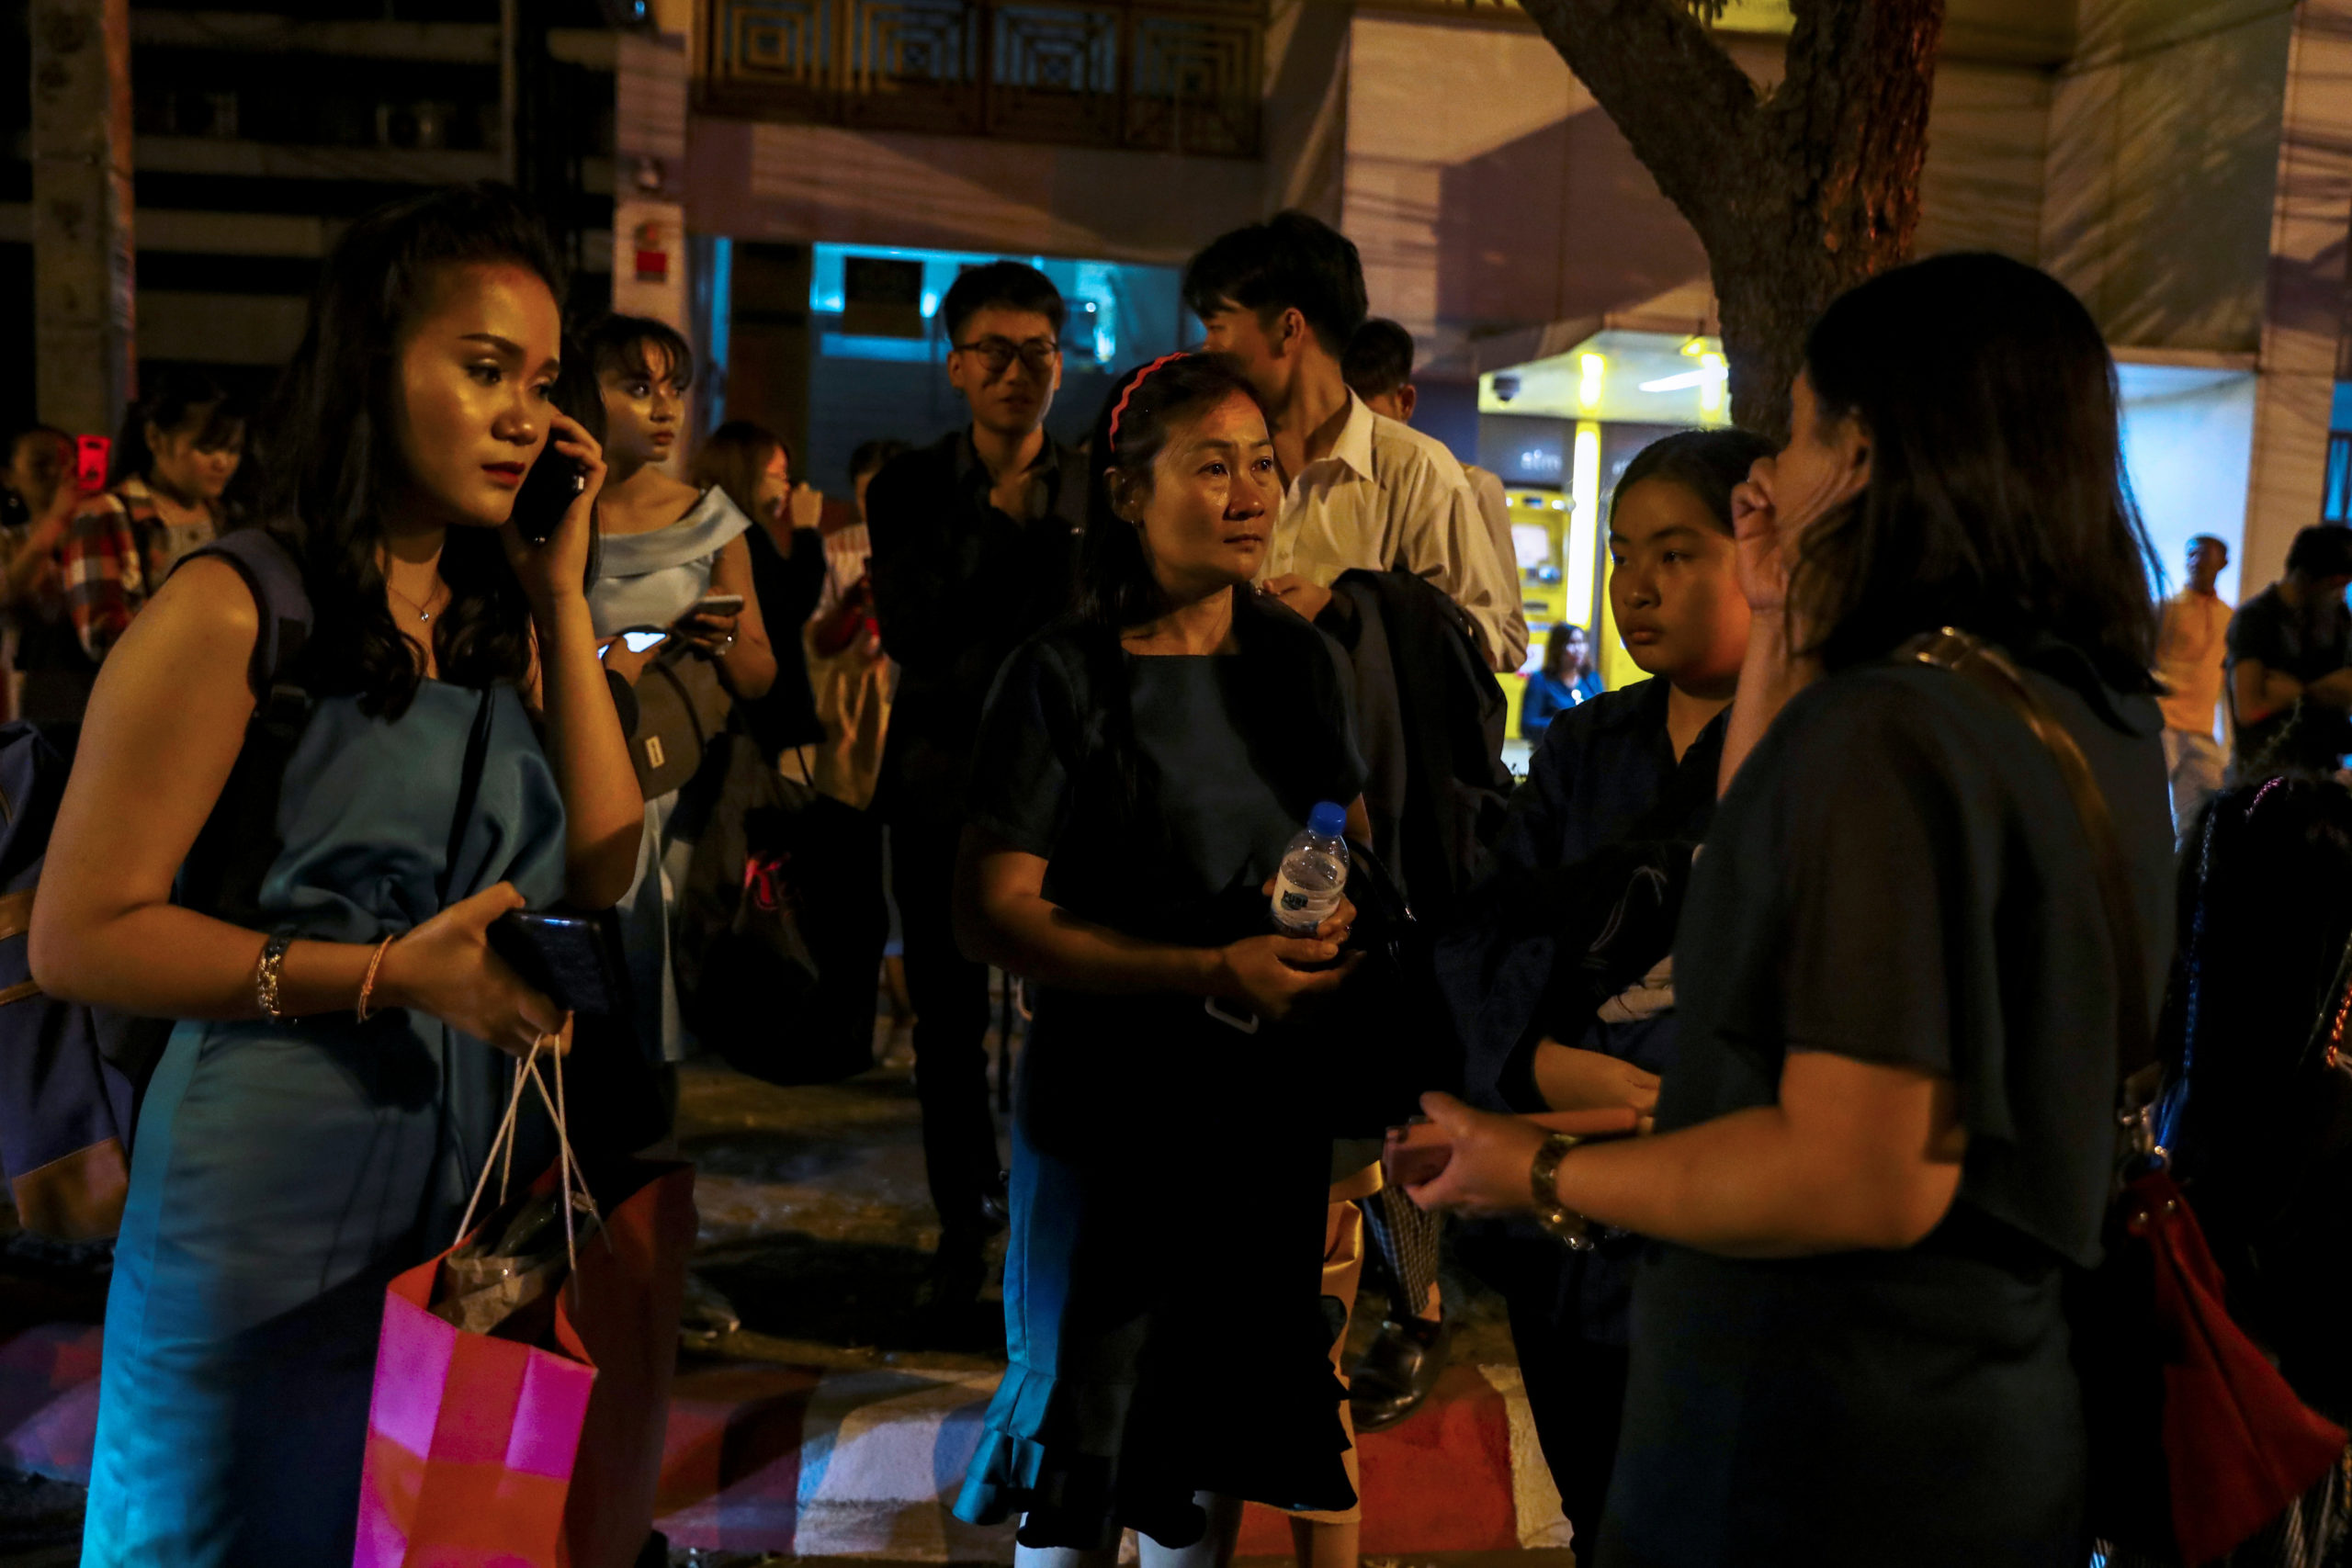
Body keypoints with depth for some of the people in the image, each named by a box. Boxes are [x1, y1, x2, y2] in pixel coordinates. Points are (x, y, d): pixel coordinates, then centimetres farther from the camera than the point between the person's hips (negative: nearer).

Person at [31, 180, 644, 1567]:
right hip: (275, 1231, -6)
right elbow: (78, 935, -12)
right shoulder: (235, 609, -10)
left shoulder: (500, 617, 9)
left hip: (475, 1205, 6)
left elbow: (606, 878, -1)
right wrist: (385, 972, -21)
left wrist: (563, 598, -2)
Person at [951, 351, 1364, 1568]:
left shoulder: (1297, 660, 5)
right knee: (1090, 1441, 8)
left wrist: (1337, 919, -8)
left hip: (1265, 1098, 5)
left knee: (1216, 1434, 18)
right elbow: (991, 912, -16)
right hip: (1107, 1099, -5)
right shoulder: (1064, 676, -12)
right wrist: (1208, 975, -24)